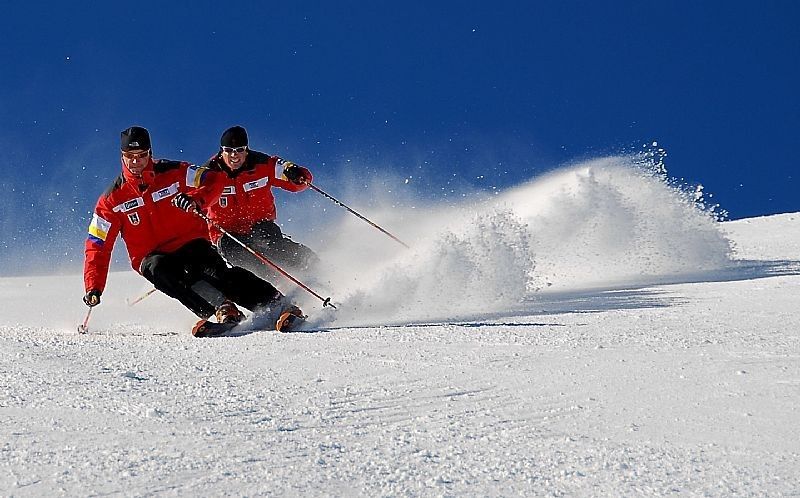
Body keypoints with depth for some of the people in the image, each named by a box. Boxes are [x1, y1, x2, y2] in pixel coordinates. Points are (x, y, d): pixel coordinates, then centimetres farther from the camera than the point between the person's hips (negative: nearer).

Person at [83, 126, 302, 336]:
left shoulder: (173, 173, -2)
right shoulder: (111, 201, -1)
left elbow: (214, 180, -3)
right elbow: (97, 247, 0)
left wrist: (196, 199, -25)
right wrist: (94, 288, -11)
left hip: (190, 243, -1)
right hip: (153, 256, 1)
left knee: (217, 272, -30)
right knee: (157, 269, -35)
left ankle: (278, 304, -34)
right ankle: (222, 310, -41)